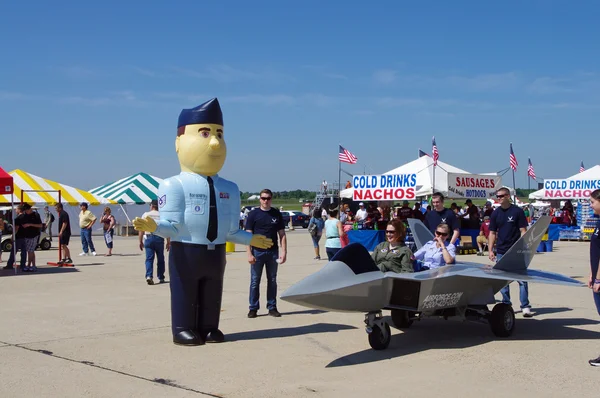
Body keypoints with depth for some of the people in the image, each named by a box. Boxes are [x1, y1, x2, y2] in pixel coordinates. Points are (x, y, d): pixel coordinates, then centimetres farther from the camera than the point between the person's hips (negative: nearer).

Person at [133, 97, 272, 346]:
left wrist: (251, 239, 18)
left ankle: (209, 328, 22)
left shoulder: (229, 189, 9)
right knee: (185, 293, 0)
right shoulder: (175, 186, -10)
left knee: (212, 294, 12)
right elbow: (172, 227, -13)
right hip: (185, 252, -6)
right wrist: (154, 227, -30)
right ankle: (184, 329, 8)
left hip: (216, 253, 6)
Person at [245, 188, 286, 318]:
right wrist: (249, 254, -11)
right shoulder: (253, 214, 0)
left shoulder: (277, 214, 6)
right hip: (257, 252, -2)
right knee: (255, 281, 3)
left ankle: (272, 307, 16)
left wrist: (284, 251, -3)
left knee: (272, 281, 8)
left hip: (273, 252, 2)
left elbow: (282, 234, 7)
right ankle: (253, 308, 10)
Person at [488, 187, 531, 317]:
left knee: (522, 279, -4)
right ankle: (506, 305, 18)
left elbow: (523, 231, -4)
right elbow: (492, 233, 10)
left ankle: (525, 306, 0)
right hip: (501, 252, 4)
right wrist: (490, 250, 2)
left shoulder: (517, 211, -3)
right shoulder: (495, 213, 7)